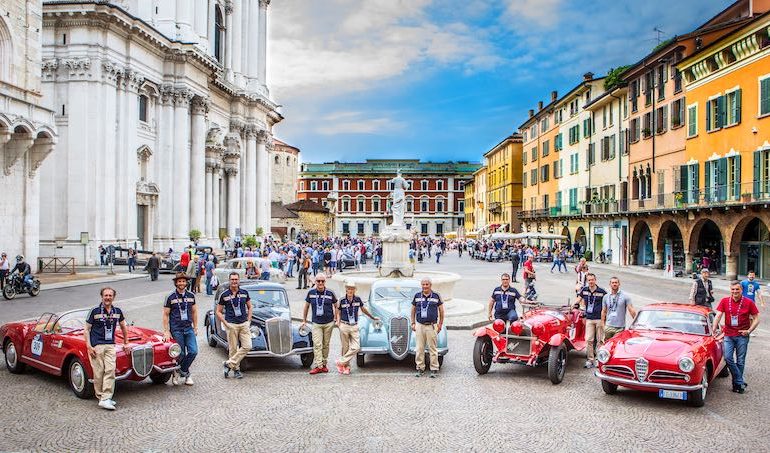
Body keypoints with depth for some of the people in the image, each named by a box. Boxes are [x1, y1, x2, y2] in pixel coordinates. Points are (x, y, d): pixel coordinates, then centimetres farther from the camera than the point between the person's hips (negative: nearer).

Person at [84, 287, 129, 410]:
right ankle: (101, 397, 9)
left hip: (110, 345, 3)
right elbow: (86, 330, 2)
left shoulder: (117, 312, 9)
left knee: (110, 370, -10)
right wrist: (89, 346, -8)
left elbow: (123, 327, 24)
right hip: (96, 345, -3)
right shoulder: (94, 311, -1)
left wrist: (126, 343, 25)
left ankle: (105, 399, -10)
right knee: (99, 372, -4)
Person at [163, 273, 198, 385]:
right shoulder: (171, 297, -2)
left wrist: (195, 327, 11)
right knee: (181, 354, -1)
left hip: (189, 328, 3)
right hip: (176, 329, -3)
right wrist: (166, 331, -5)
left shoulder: (191, 296, 8)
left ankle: (182, 371, 13)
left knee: (193, 351, -7)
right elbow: (165, 315, 0)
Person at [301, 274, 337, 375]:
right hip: (316, 324, 0)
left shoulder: (330, 293, -3)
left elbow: (336, 306, 10)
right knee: (317, 345, -9)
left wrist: (336, 319, 4)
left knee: (325, 345, 8)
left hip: (329, 323, 0)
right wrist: (304, 321, 13)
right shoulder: (311, 293, 0)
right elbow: (306, 307, 12)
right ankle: (318, 366, -10)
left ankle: (324, 364, 18)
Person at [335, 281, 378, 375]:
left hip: (354, 327, 2)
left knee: (356, 347, -9)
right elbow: (338, 313, 8)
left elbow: (363, 309, 18)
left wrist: (372, 318, 29)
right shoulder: (341, 301, -3)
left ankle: (341, 362, 1)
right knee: (345, 348, 4)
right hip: (344, 326, -2)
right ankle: (346, 366, 17)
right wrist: (338, 322, -9)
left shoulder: (358, 299, 2)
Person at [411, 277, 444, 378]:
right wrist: (413, 323, 10)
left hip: (432, 326, -2)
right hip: (419, 325, 2)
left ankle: (434, 369, 6)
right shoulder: (417, 296, 8)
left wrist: (440, 324, 4)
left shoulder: (436, 296, 3)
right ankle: (420, 368, 12)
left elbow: (441, 311, 9)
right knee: (419, 349, 3)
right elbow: (413, 310, 16)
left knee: (433, 349, 0)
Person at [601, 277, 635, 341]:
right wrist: (603, 324, 6)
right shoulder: (606, 297, 10)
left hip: (620, 328, -3)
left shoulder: (625, 296, 0)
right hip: (608, 326, 3)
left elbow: (631, 310, -4)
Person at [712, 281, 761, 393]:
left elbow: (756, 319, 2)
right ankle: (741, 382, 1)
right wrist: (713, 329, -15)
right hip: (728, 335, 1)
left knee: (740, 361, 5)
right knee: (728, 358, -12)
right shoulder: (724, 301, 0)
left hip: (742, 335, -1)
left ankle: (737, 384, 20)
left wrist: (749, 331, -9)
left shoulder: (749, 302, -3)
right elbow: (718, 316, -5)